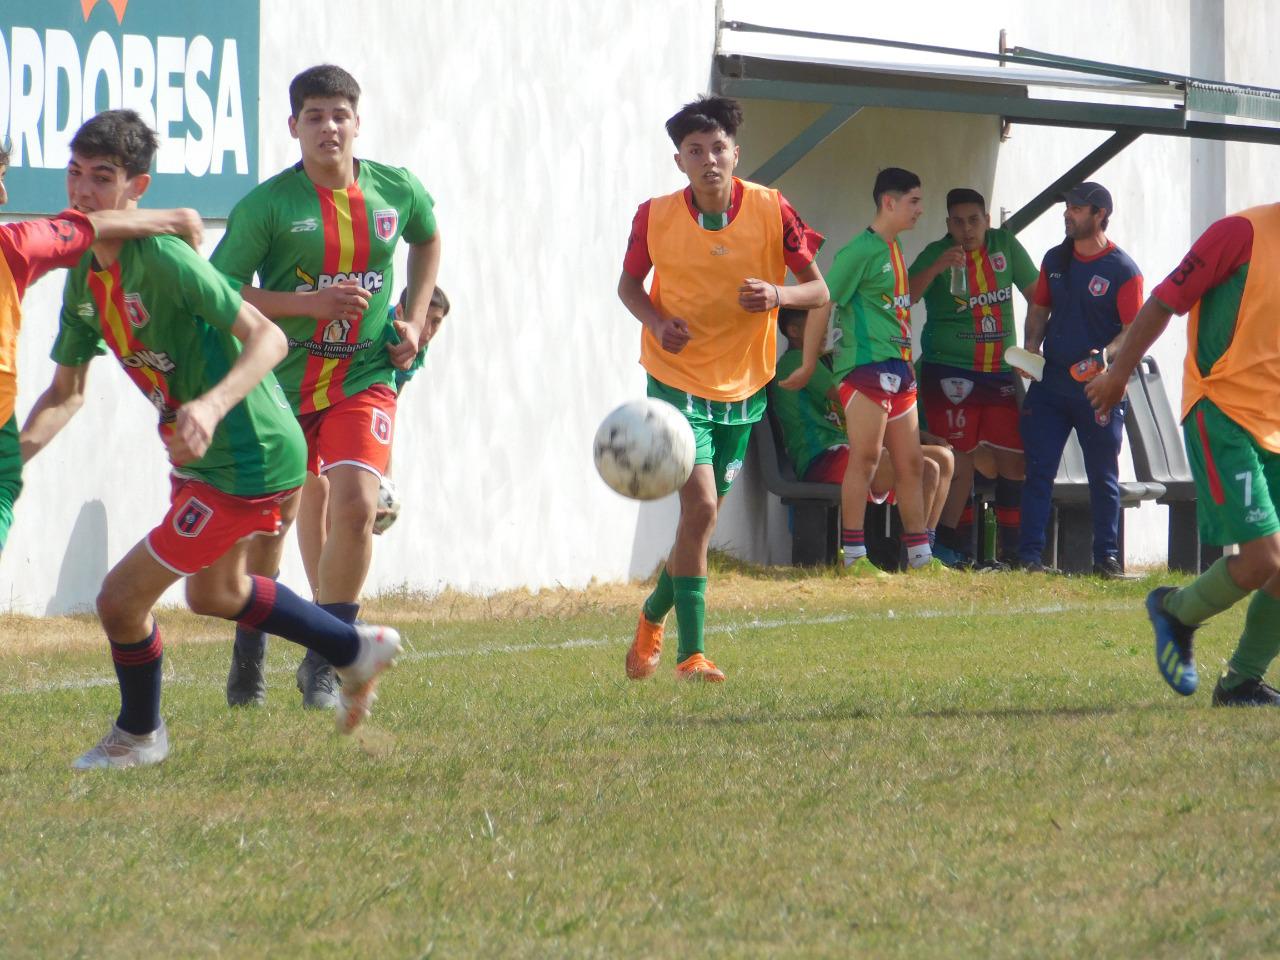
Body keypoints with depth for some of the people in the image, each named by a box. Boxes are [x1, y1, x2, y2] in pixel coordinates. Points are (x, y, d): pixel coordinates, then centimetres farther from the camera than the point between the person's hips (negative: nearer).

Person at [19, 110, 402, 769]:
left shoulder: (162, 258, -26)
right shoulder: (84, 275, 2)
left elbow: (267, 338, -27)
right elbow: (67, 390, 8)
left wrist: (213, 405, -42)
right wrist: (18, 450, -10)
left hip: (245, 460, -10)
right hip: (202, 459, 10)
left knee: (121, 597, -6)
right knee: (213, 592, 32)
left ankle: (137, 736, 22)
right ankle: (357, 651, 49)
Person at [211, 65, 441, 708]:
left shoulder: (397, 191, 0)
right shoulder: (267, 205, -10)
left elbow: (428, 241, 23)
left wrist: (414, 320, 11)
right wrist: (309, 303, -22)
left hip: (364, 378, 1)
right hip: (281, 383, -1)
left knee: (355, 505, -19)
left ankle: (323, 663, -7)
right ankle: (248, 658, 33)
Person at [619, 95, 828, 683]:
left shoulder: (771, 211, -9)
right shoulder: (656, 217, -10)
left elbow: (819, 290, -3)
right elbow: (629, 283, 6)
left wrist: (779, 295, -25)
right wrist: (657, 322, -14)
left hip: (742, 387, 3)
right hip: (678, 379, -3)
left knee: (703, 515, 13)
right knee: (700, 504, -18)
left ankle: (654, 615, 40)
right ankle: (691, 655, -14)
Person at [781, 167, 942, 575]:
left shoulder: (894, 251, 18)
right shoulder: (860, 251, -10)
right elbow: (822, 307, -11)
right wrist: (808, 367, -9)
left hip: (898, 368, 9)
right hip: (866, 366, -9)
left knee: (911, 463, 9)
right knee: (866, 457, -11)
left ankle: (920, 556, 14)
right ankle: (854, 556, -9)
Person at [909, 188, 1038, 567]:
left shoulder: (1005, 245, 7)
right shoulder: (937, 253, -5)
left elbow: (1036, 294, 15)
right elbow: (905, 296, -18)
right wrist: (936, 268, -31)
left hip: (1001, 371, 4)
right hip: (950, 372, -4)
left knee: (1014, 456, 3)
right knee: (960, 458, -9)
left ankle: (1013, 548, 10)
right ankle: (951, 546, -2)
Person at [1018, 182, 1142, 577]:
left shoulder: (1123, 270, -8)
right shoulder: (1055, 260, 10)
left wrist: (1106, 354, -26)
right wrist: (1031, 346, 0)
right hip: (1050, 381, 5)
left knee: (1103, 477, 4)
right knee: (1038, 470, 0)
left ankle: (1106, 557, 11)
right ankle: (1029, 555, 1)